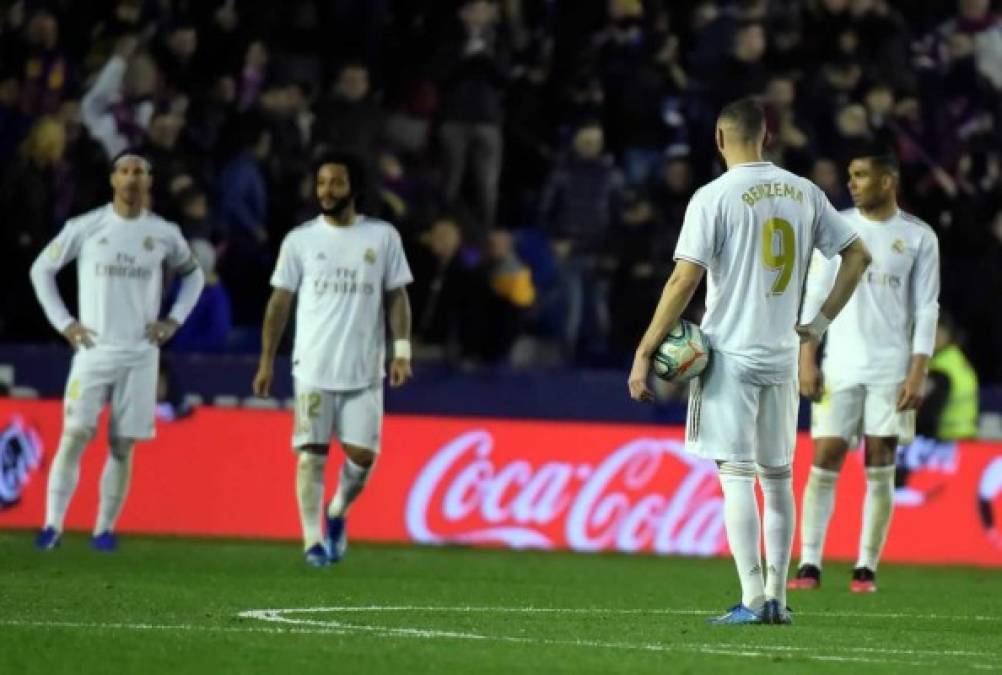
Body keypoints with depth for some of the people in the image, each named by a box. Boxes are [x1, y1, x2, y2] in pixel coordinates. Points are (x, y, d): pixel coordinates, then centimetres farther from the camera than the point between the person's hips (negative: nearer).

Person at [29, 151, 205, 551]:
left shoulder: (164, 234, 4)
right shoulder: (85, 228, -1)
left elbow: (193, 274, 22)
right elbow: (42, 269, 9)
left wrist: (174, 320, 8)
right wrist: (63, 323, 1)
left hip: (140, 354, 2)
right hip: (94, 349, -2)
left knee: (122, 446, 2)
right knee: (74, 436, -12)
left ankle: (105, 529, 11)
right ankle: (53, 525, -11)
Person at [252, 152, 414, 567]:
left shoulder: (382, 237, 4)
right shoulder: (300, 240, 3)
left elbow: (396, 297, 7)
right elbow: (279, 302, 7)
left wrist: (402, 350, -4)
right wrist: (266, 361, 4)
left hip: (364, 369, 1)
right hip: (313, 366, -1)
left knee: (362, 455, -2)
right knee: (312, 454, -6)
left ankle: (338, 513, 26)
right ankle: (312, 540, -1)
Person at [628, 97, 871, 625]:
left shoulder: (714, 197, -10)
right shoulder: (803, 192, 6)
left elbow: (684, 281, -14)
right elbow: (858, 256, 10)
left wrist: (644, 354, -10)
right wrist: (820, 323, 14)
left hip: (730, 353, -5)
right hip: (782, 357, 5)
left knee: (736, 476, -5)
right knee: (778, 477, 13)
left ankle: (753, 600, -10)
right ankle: (777, 598, 14)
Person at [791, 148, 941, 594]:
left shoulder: (918, 237, 3)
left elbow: (926, 310, 2)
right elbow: (814, 297, 6)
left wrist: (917, 374, -6)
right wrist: (807, 361, -1)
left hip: (892, 369, -1)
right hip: (839, 368, 1)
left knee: (880, 469, -1)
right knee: (824, 463, -5)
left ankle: (867, 569, 3)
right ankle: (809, 565, -3)